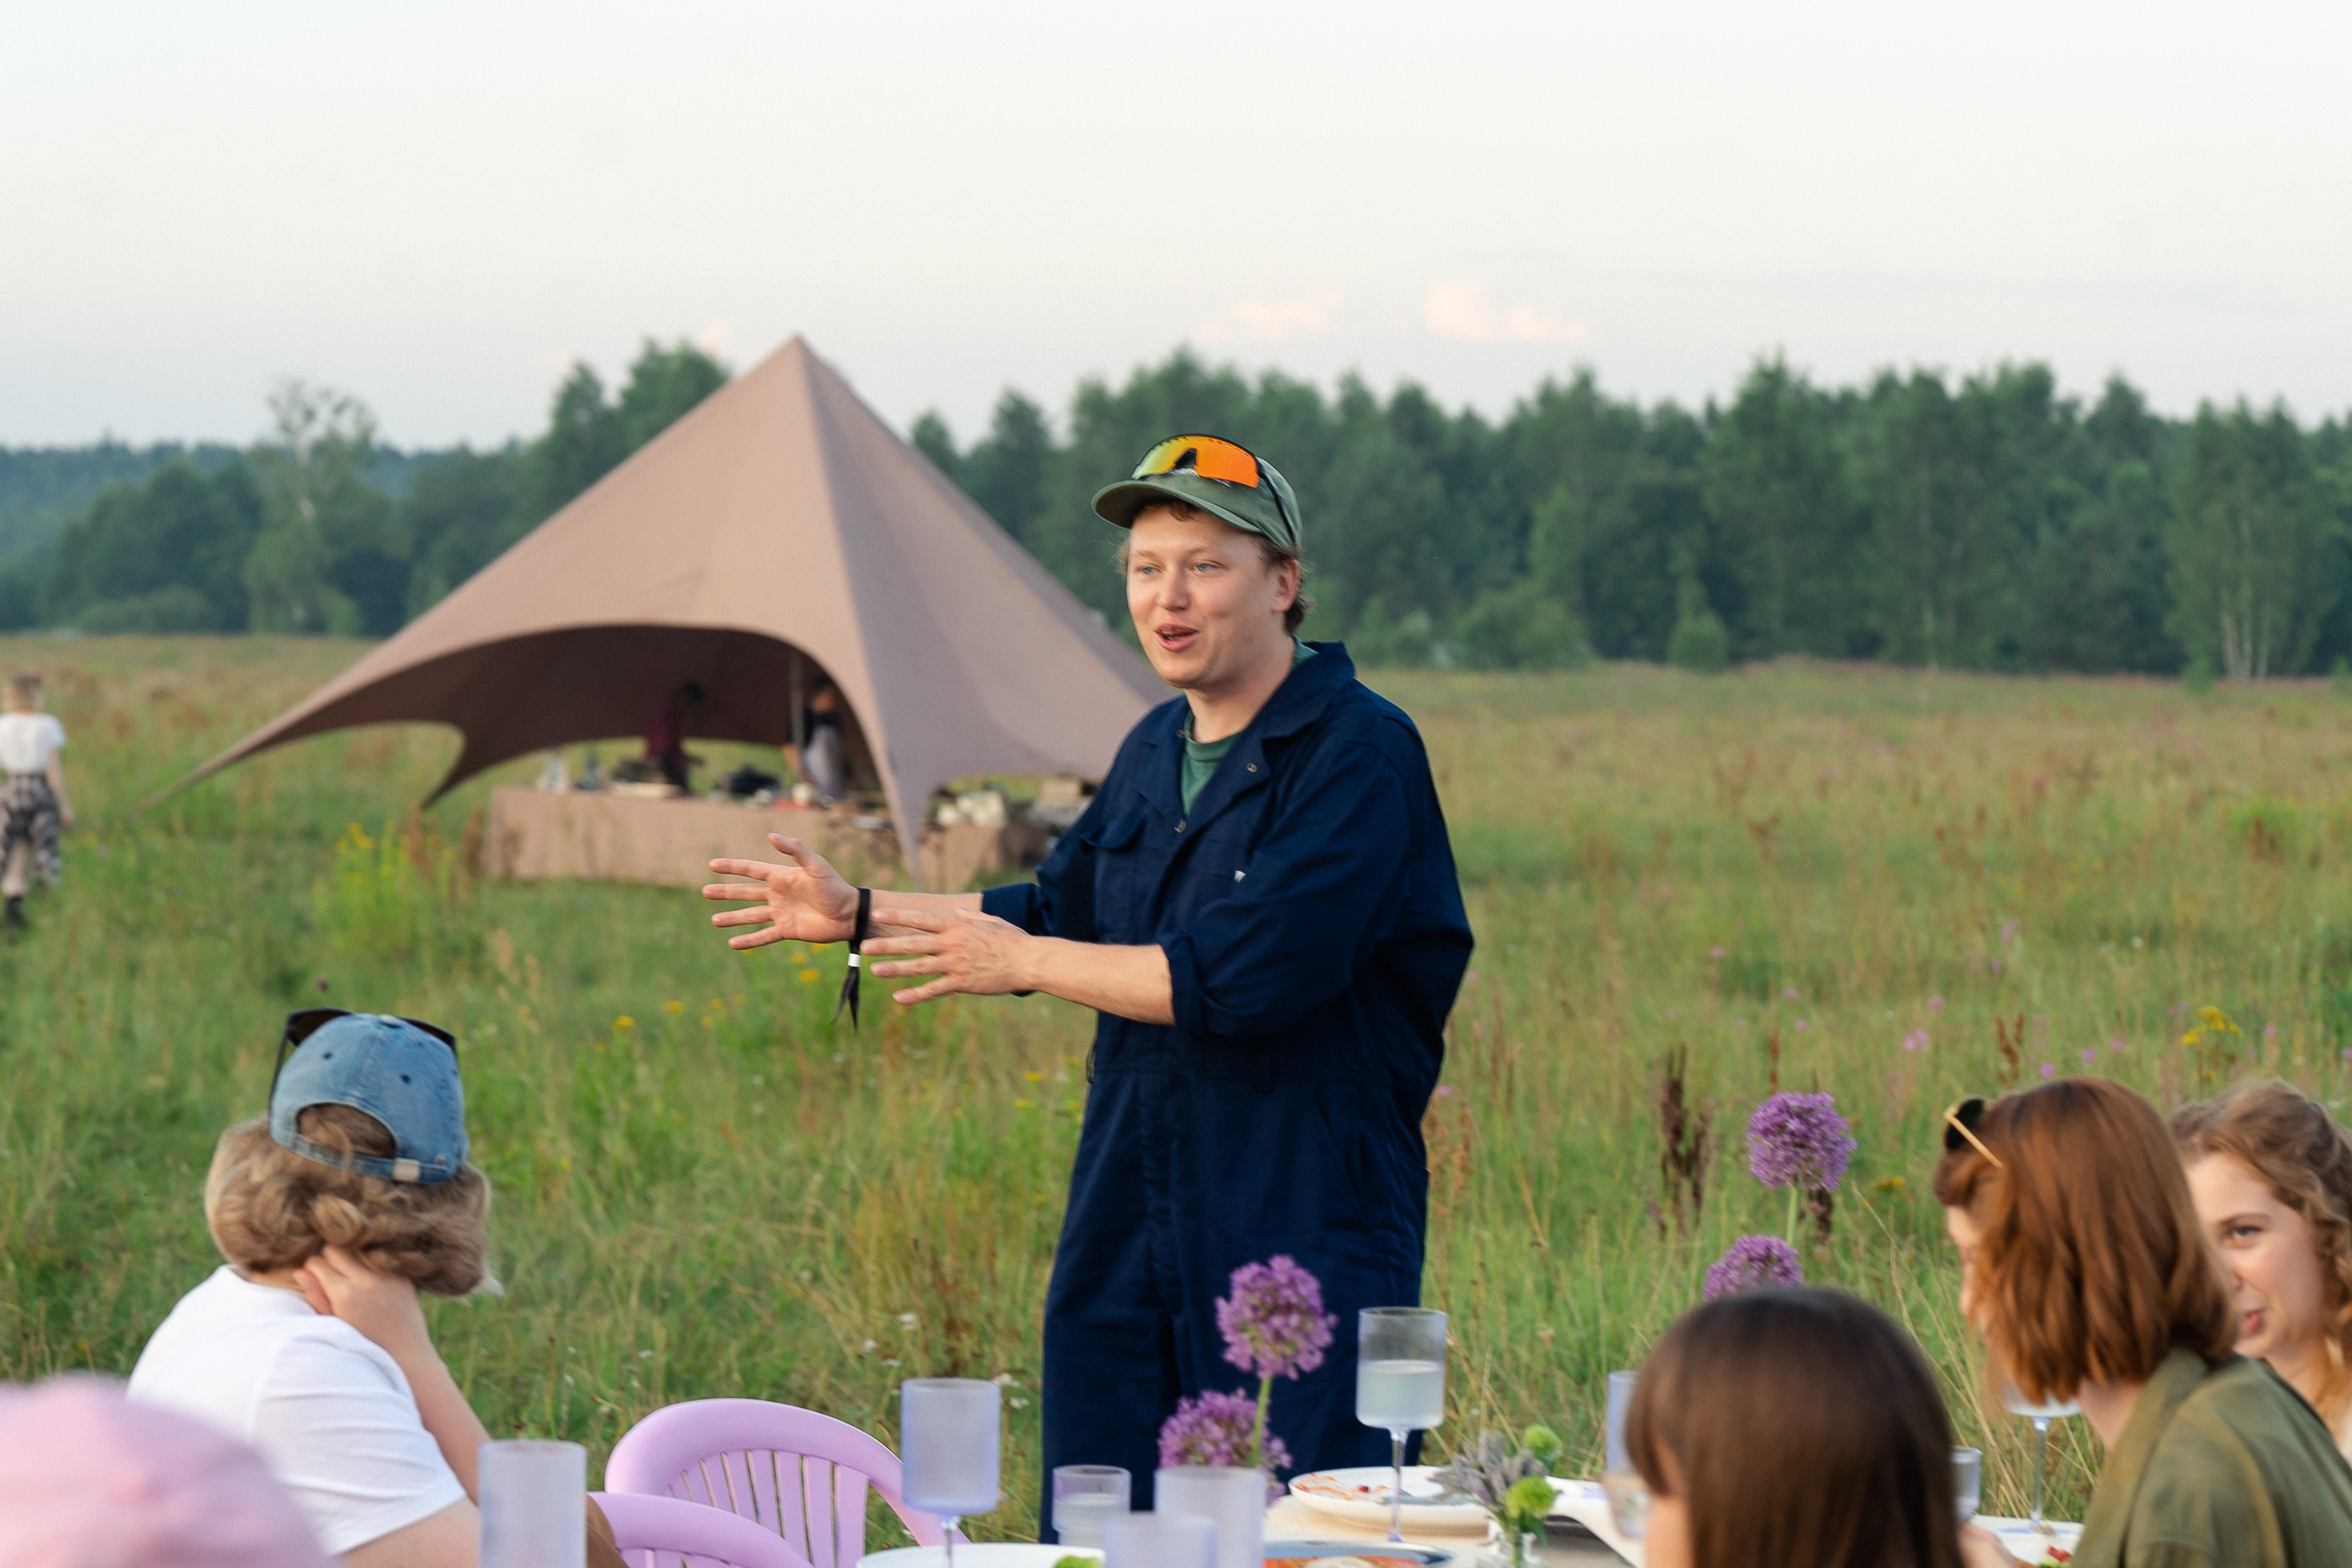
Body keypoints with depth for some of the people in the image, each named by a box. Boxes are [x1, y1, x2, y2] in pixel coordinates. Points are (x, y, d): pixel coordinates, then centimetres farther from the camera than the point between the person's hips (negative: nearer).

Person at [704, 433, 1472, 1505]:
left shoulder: (1361, 753, -13)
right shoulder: (1156, 750, 14)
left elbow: (1247, 975, -22)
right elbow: (1064, 906, 28)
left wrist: (1021, 961, -14)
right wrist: (858, 915, 24)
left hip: (1305, 1235, -8)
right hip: (1128, 1230, 8)